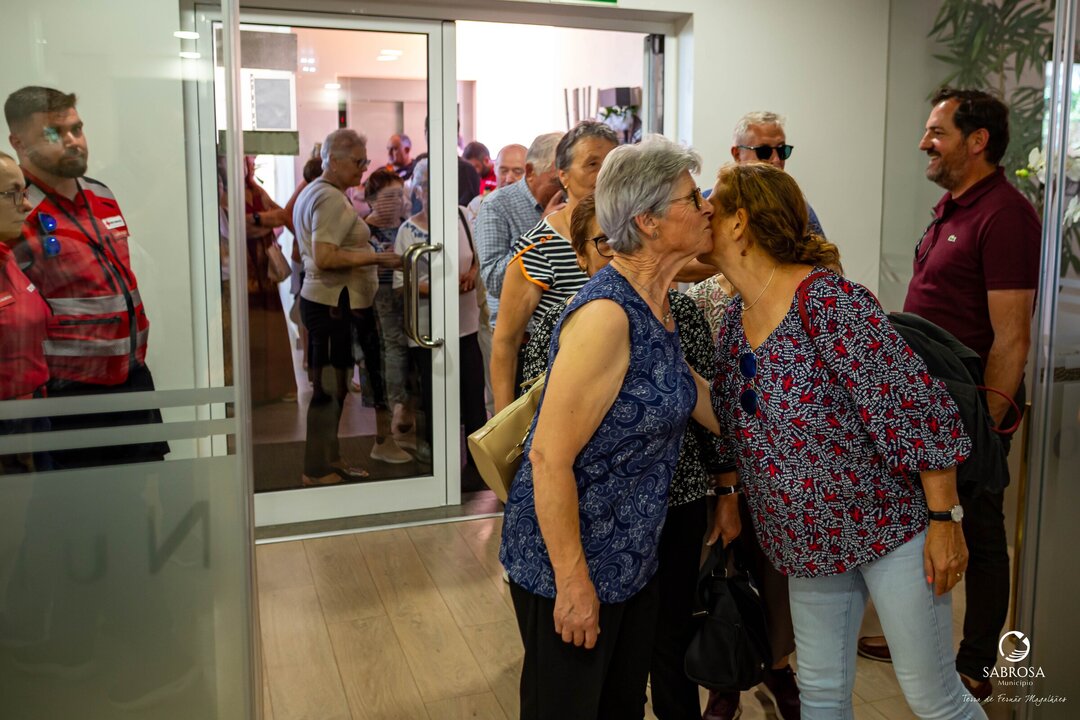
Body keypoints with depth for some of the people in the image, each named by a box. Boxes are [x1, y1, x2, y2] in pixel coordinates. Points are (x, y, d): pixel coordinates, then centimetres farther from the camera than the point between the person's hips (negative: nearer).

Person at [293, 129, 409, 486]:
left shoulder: (312, 193, 18)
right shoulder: (332, 199, -15)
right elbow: (324, 258, -24)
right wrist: (376, 258, -21)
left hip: (325, 302, 11)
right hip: (336, 305, -11)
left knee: (331, 386, 15)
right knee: (331, 387, -4)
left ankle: (330, 461, 24)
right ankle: (319, 470, 3)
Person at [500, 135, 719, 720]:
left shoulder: (657, 305, 4)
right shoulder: (606, 315, -25)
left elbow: (704, 402, 16)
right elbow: (549, 458, -25)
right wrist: (573, 583, -21)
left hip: (633, 557, 9)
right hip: (567, 561, -8)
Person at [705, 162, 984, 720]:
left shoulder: (827, 298, -22)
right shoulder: (734, 321, 2)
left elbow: (916, 406, -21)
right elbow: (733, 429, 15)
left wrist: (944, 520, -18)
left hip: (888, 520, -7)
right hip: (808, 537, 7)